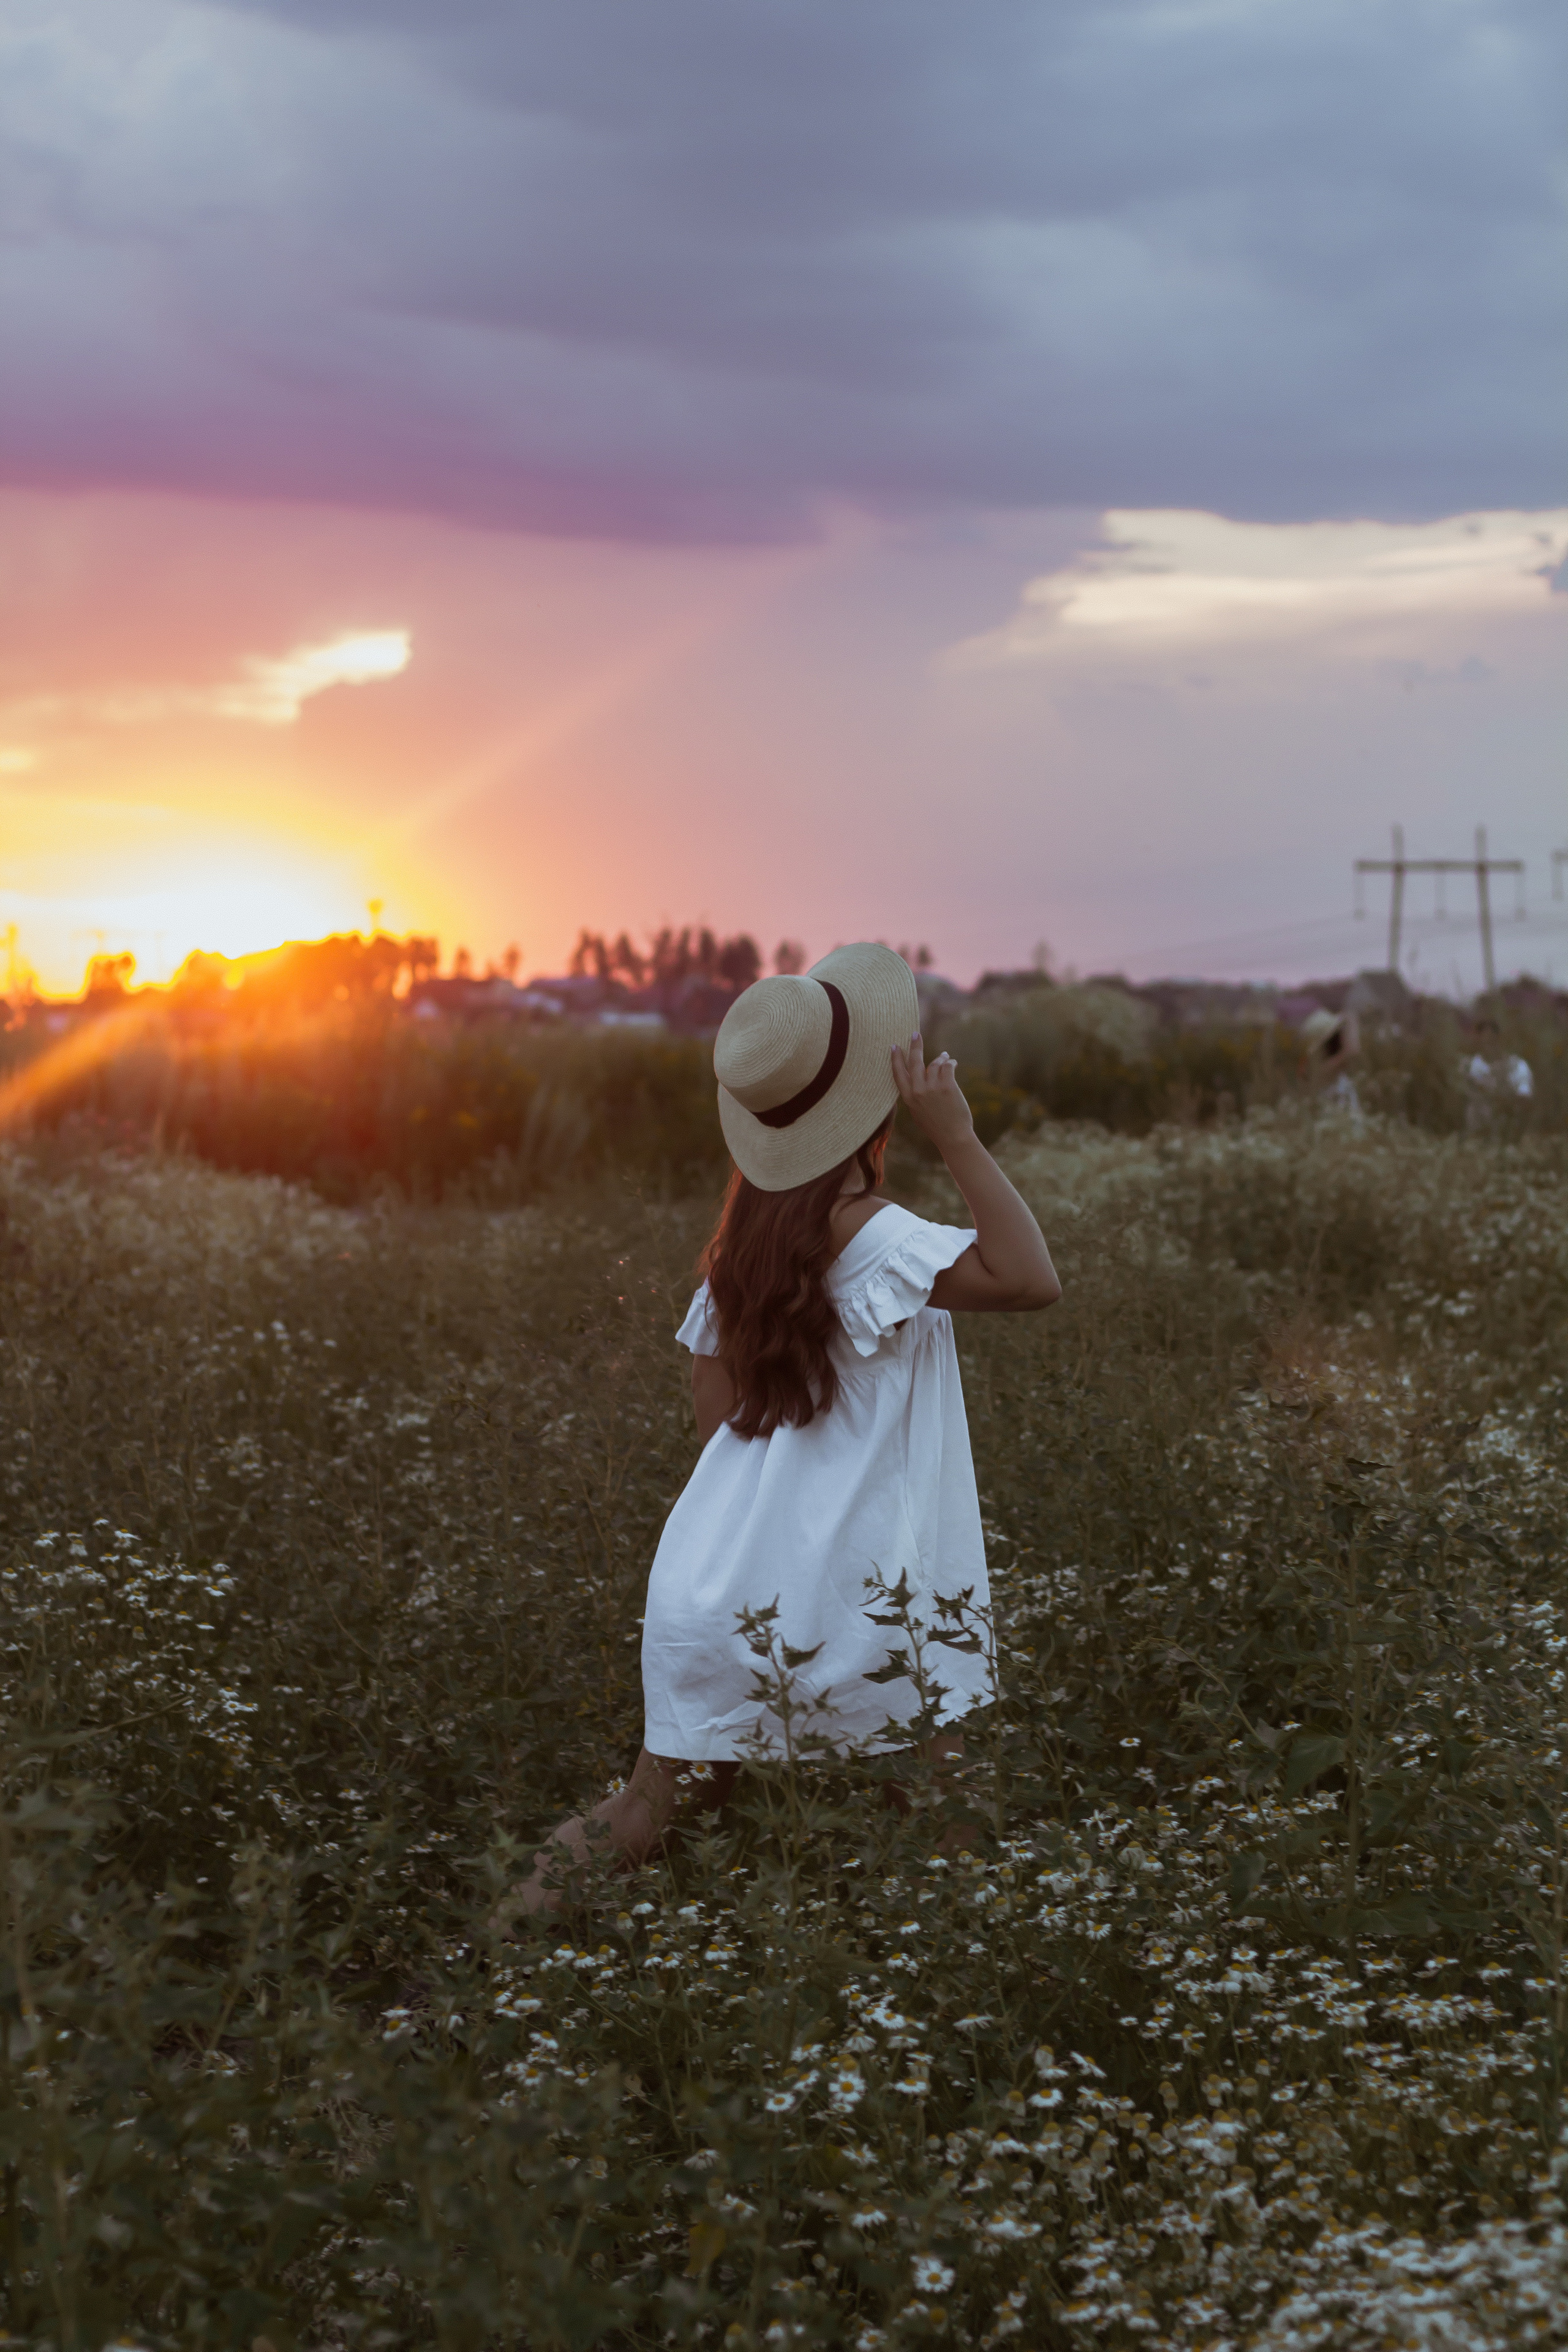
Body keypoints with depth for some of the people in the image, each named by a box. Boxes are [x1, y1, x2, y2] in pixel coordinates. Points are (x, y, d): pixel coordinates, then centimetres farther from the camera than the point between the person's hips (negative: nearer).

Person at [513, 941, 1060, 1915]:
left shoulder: (753, 1224, 9)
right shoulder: (862, 1231, -15)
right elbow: (1031, 1280, -26)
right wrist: (958, 1137, -22)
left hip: (721, 1574, 8)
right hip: (835, 1596, -8)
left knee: (653, 1809, 12)